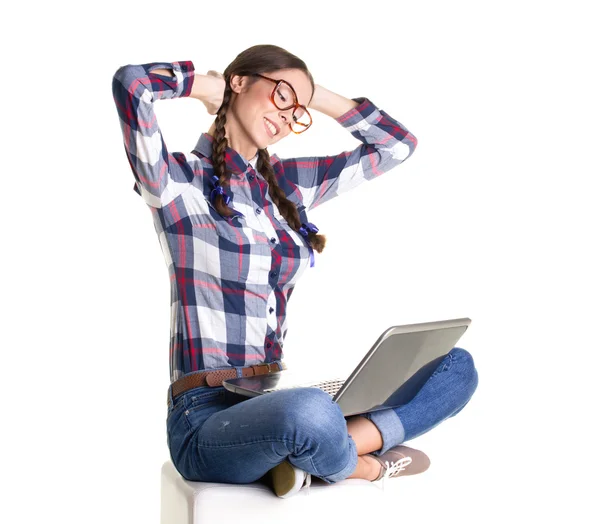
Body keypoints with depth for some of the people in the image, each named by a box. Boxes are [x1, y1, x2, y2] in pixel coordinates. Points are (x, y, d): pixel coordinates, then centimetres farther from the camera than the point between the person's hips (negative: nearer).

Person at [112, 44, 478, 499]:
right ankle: (365, 466, -6)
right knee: (310, 414, -41)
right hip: (207, 416, -7)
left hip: (278, 398, 7)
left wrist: (316, 95, 14)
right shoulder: (180, 180, -3)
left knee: (456, 366, -2)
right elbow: (130, 83, -21)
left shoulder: (288, 183, 14)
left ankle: (310, 455, -17)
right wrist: (207, 85, -2)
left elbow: (398, 144, 21)